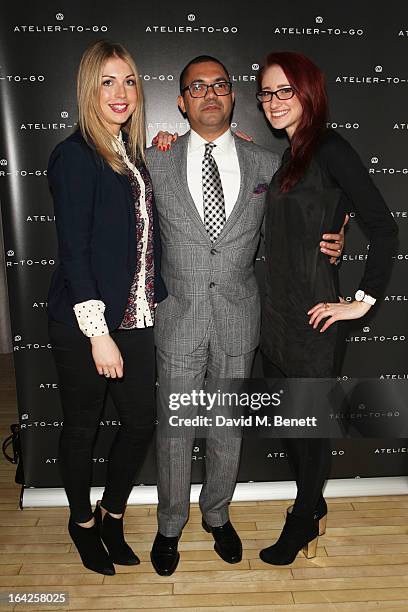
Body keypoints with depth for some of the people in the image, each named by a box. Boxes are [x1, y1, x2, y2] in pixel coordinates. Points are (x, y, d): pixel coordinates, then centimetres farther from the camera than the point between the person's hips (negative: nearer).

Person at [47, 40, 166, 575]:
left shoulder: (133, 152, 12)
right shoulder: (74, 156, -10)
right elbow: (73, 252, -15)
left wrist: (155, 299, 2)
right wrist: (98, 333, -17)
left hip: (134, 318, 7)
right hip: (84, 324, -6)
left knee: (141, 420, 12)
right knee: (83, 426, 11)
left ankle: (112, 514, 36)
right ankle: (82, 521, 36)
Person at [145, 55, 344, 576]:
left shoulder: (266, 165, 2)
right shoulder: (157, 162, -1)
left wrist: (327, 243, -3)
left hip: (238, 322, 1)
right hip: (179, 321, -1)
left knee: (228, 433, 16)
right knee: (174, 434, 12)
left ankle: (217, 515, 43)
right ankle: (170, 526, 37)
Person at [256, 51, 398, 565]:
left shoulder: (330, 149, -10)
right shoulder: (284, 155, 13)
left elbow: (383, 227, -15)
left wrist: (364, 301, -14)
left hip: (314, 314, -8)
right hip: (276, 310, 8)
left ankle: (303, 522, 32)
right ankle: (312, 503, 41)